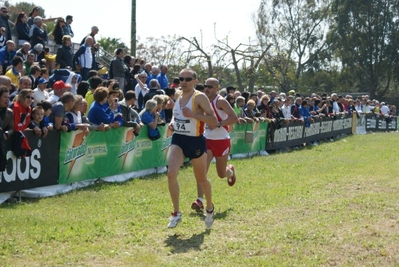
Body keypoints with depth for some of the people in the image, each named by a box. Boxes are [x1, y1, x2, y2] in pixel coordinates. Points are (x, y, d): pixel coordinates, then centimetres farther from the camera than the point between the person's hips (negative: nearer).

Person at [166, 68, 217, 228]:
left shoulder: (199, 97, -13)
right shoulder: (178, 96, 7)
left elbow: (214, 121, -19)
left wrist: (193, 114, -29)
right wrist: (172, 122, 4)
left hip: (196, 142, -4)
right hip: (178, 139, 5)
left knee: (201, 180, 11)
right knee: (171, 173, -17)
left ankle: (210, 208, 38)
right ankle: (176, 213, -5)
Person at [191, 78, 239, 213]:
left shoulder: (221, 101, -15)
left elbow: (235, 118, -23)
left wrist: (218, 124, -31)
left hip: (222, 141, -5)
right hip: (207, 140, 5)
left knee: (222, 174, 12)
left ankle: (230, 171, 49)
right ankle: (200, 201, -16)